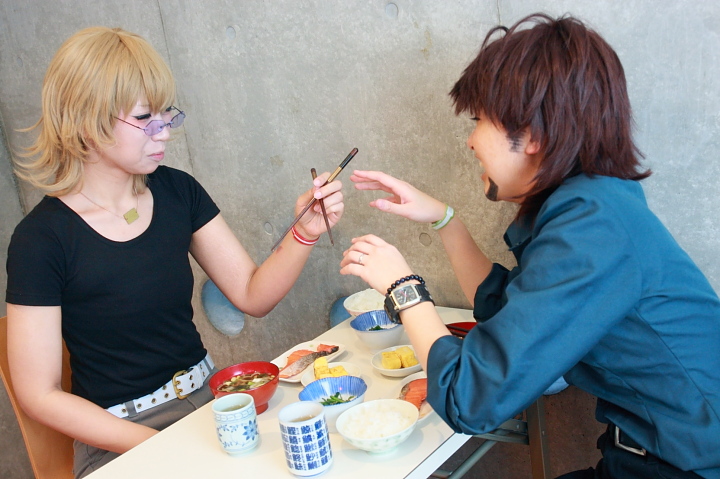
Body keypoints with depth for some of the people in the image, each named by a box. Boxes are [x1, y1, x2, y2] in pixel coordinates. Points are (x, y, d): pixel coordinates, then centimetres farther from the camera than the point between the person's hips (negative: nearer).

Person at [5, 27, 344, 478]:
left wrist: (306, 232, -15)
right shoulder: (42, 238, -14)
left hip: (207, 395, 5)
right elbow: (40, 394, -10)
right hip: (118, 437, -4)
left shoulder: (177, 192, 0)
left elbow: (253, 295, 2)